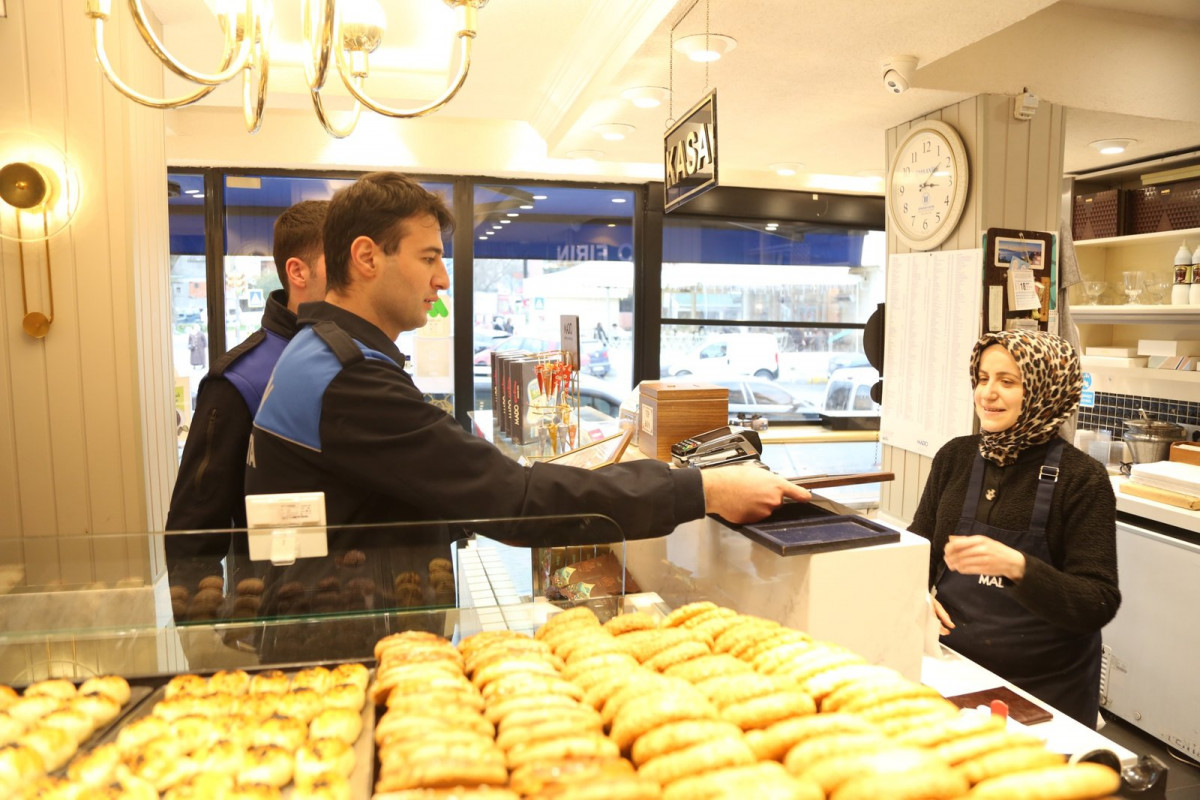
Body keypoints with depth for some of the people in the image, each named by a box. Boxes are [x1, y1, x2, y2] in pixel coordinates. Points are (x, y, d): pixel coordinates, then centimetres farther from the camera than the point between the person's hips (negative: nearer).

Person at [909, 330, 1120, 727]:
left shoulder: (1082, 478, -14)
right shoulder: (955, 456, -3)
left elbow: (1099, 605, -18)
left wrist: (1018, 567, -35)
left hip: (1045, 689, -3)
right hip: (952, 667, 4)